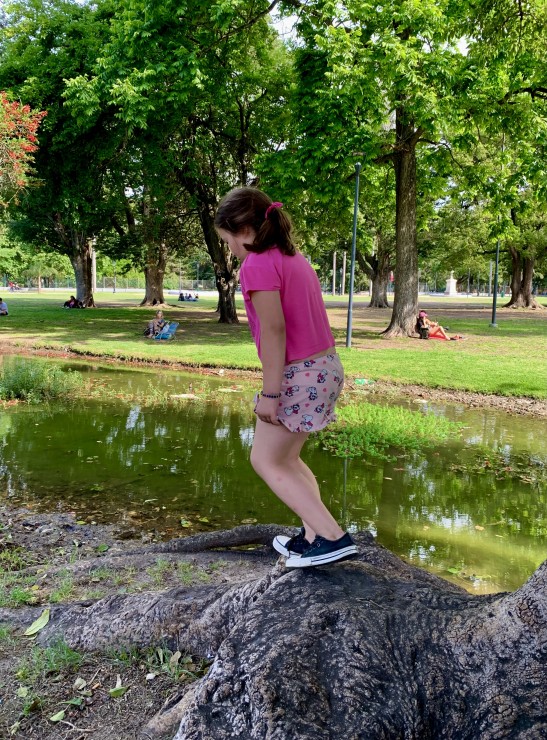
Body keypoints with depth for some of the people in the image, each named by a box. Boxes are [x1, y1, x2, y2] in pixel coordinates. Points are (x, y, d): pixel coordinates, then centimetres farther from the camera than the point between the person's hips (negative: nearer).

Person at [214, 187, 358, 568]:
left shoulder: (258, 265, -14)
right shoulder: (295, 257, 12)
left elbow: (274, 329, -21)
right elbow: (308, 318, 12)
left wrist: (270, 392, -19)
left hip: (299, 375, -9)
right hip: (327, 367, 9)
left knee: (266, 462, 6)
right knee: (287, 456, 22)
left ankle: (333, 537, 0)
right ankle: (314, 535, 21)